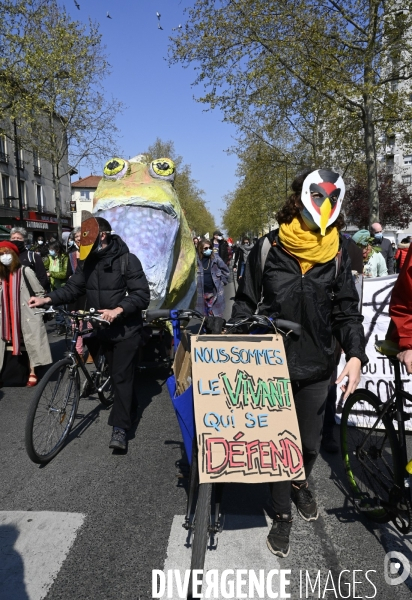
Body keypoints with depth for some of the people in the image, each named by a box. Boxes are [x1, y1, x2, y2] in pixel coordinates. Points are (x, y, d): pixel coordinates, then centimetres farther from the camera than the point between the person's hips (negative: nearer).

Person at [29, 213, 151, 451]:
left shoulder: (127, 260, -15)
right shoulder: (87, 261, 3)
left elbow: (142, 295, -19)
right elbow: (73, 288, 1)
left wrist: (117, 310, -30)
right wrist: (47, 299, -14)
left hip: (126, 329, -6)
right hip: (103, 328, 6)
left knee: (123, 375, -4)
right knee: (116, 372, 18)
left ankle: (120, 427, 1)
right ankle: (130, 409, 39)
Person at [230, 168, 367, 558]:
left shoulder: (337, 252, -2)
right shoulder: (268, 247, -8)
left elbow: (346, 309, 1)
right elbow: (245, 303, 0)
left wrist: (355, 355, -12)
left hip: (317, 365, 2)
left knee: (310, 441, 16)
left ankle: (301, 484, 49)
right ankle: (282, 513, 31)